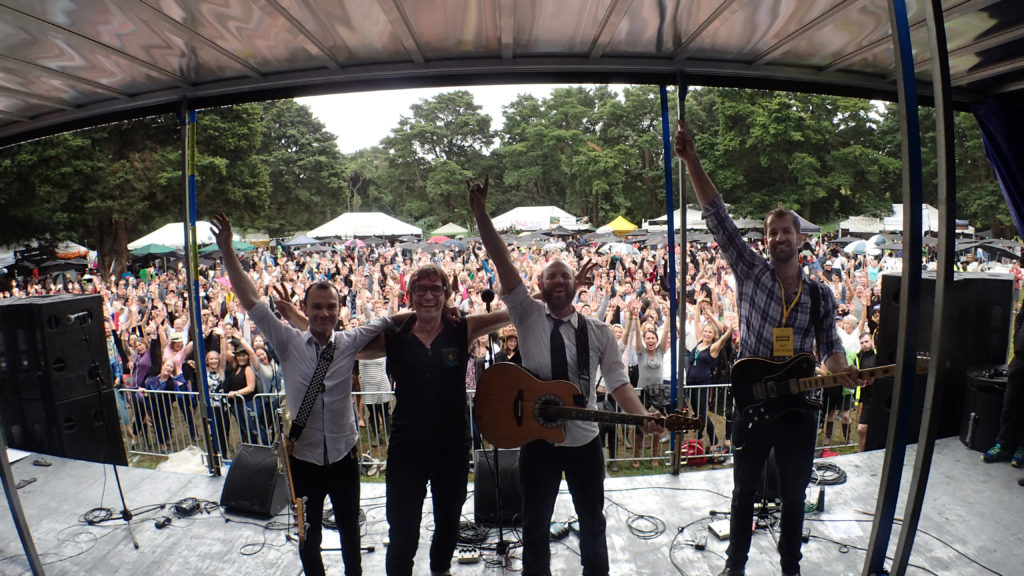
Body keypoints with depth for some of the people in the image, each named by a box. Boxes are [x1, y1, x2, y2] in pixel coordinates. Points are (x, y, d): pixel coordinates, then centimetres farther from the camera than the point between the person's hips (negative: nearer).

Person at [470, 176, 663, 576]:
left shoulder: (599, 333, -3)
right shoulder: (527, 315, -6)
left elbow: (619, 384, -5)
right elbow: (502, 263, -15)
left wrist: (644, 417, -23)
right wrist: (481, 215, -23)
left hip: (584, 441, 1)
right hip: (537, 438, -1)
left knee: (592, 523, 21)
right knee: (535, 527, 16)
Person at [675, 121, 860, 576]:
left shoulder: (821, 295, 2)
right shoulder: (751, 273, -6)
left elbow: (829, 346, 11)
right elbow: (718, 218, -14)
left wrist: (840, 370, -14)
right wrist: (691, 160, -20)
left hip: (800, 406, 2)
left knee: (793, 495, 19)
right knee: (744, 491, 15)